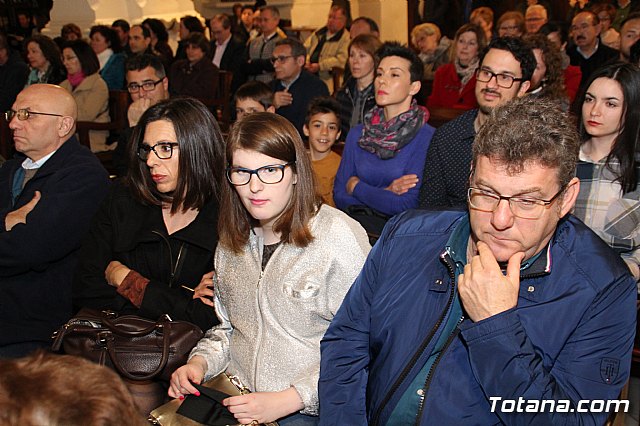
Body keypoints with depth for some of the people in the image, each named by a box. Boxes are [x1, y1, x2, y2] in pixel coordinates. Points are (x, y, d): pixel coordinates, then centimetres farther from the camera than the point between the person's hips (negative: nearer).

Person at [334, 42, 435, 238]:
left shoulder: (426, 137, -6)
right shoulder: (357, 134, 10)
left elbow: (407, 205, -12)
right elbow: (339, 196, 5)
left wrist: (356, 186, -1)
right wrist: (385, 193, -10)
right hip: (355, 225, 4)